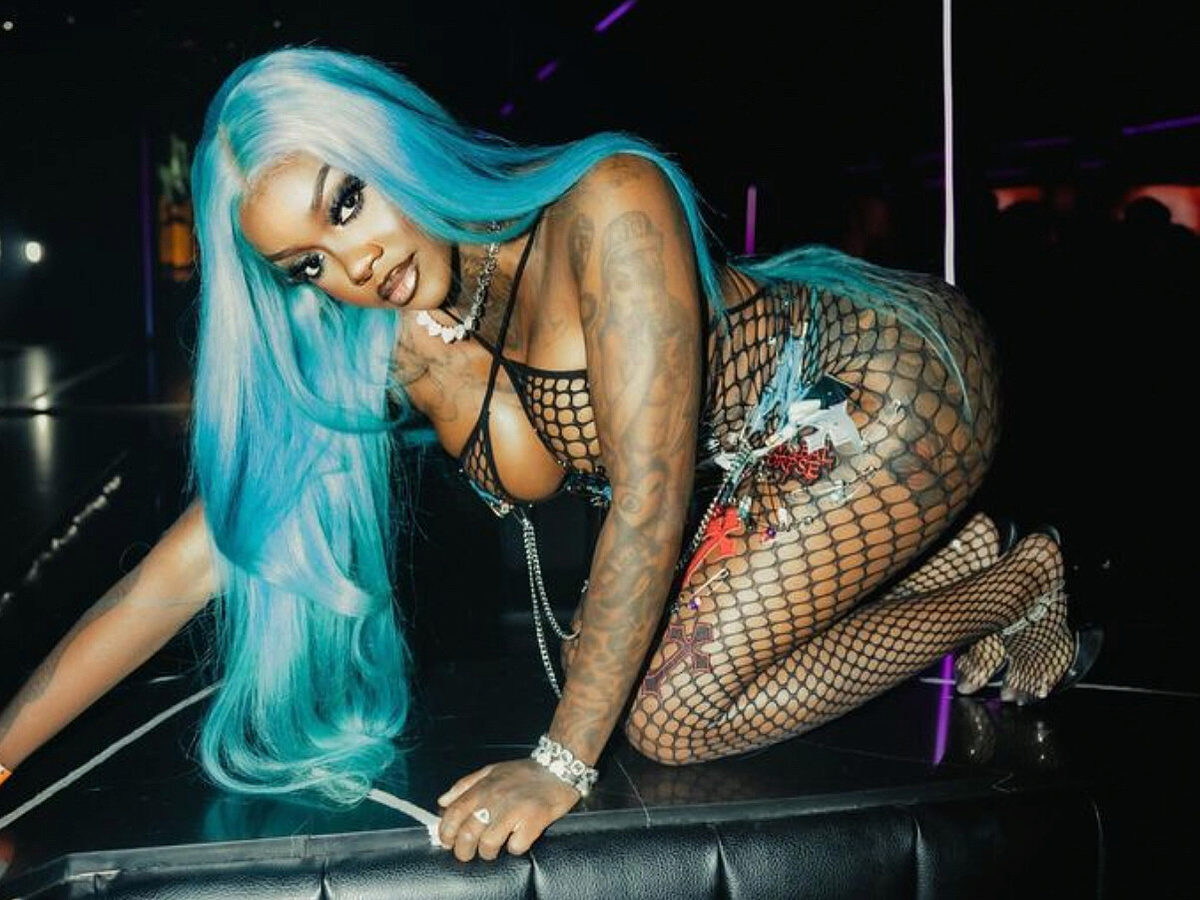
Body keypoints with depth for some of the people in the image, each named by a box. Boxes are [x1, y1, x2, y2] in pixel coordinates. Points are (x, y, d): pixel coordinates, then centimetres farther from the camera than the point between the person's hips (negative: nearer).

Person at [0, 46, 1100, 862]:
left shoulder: (608, 202, -31)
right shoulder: (385, 350, -11)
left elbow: (650, 494, -32)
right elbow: (194, 561, -12)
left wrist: (562, 760, -30)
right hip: (772, 464, 7)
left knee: (669, 713, -13)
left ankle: (1016, 584, 4)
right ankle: (952, 559, 18)